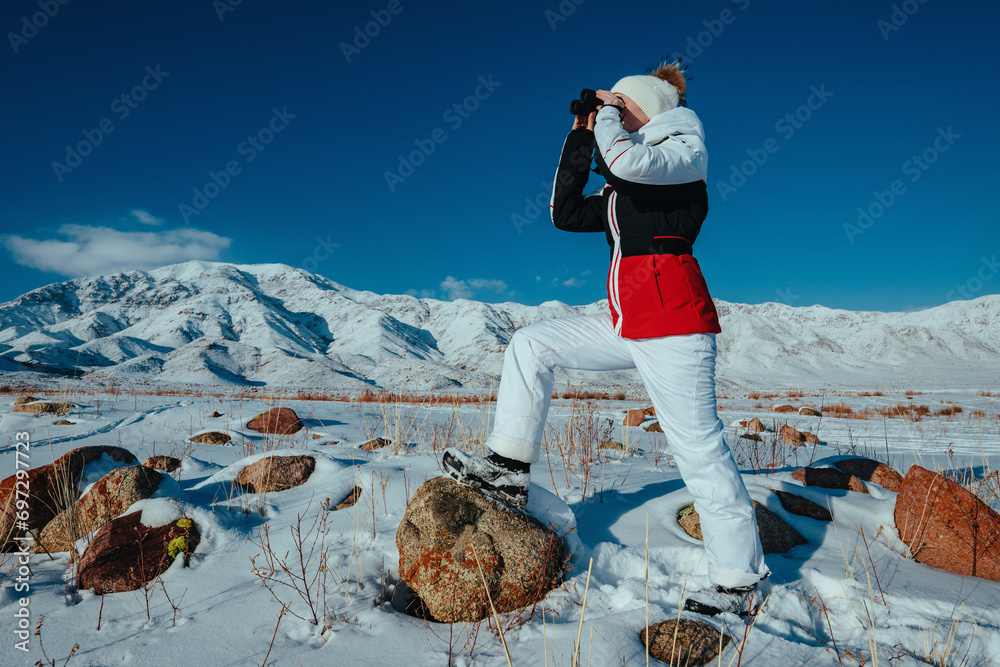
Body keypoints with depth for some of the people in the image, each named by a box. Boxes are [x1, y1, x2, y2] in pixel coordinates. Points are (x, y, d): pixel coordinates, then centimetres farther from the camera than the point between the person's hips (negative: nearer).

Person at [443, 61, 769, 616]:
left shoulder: (684, 157, 2)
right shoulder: (625, 186, 24)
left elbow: (625, 159, -20)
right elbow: (567, 212, 18)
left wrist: (608, 113, 1)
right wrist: (581, 136, 17)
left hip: (672, 322, -8)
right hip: (627, 323, 8)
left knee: (697, 448, -4)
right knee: (530, 345, 4)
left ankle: (739, 580, 12)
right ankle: (510, 469, 6)